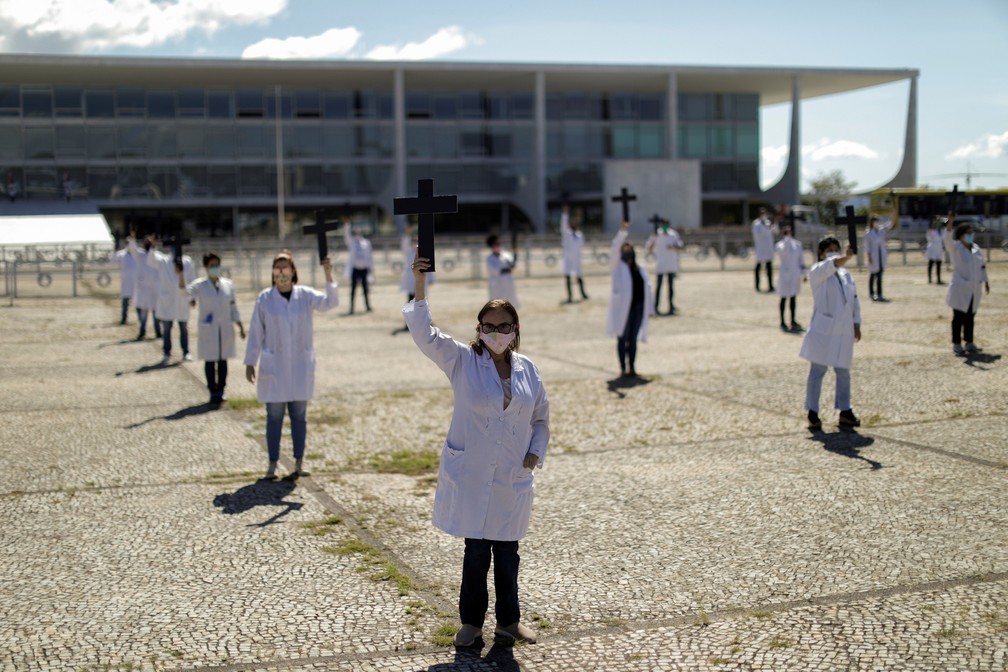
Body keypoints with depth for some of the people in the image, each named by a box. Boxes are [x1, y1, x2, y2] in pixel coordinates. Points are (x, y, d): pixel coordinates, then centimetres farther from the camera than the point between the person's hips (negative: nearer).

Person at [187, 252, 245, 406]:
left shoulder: (228, 285, 9)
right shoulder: (199, 285, 0)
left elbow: (233, 307, 13)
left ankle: (220, 391, 13)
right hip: (208, 330, -3)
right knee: (210, 361, -2)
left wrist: (240, 326, 9)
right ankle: (213, 392, 5)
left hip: (225, 329, 3)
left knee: (223, 360, 5)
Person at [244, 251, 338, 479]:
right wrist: (250, 362, 1)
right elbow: (256, 332, 2)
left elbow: (330, 302, -14)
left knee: (299, 414, 5)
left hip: (300, 365, 1)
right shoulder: (264, 298, -1)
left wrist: (328, 276, -27)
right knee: (274, 415, 1)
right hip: (273, 364, -1)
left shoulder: (305, 295, 1)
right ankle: (272, 464, 8)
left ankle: (299, 462, 14)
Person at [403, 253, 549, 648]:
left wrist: (536, 452, 1)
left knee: (507, 552, 12)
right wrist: (420, 287, -28)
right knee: (476, 551, 5)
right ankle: (471, 622, 22)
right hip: (471, 477, -2)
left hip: (513, 478, 3)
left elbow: (541, 417, 15)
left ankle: (508, 621, 28)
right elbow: (425, 335, -18)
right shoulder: (461, 361, -4)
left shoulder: (527, 369, 5)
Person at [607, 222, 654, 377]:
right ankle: (623, 368, 5)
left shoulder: (640, 270, 16)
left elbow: (647, 288, 16)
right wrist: (622, 232, -24)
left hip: (639, 306, 5)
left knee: (633, 339, 9)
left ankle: (632, 367, 15)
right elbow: (614, 250, -14)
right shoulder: (618, 266, 2)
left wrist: (650, 308, 11)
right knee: (622, 338, 0)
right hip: (623, 306, -4)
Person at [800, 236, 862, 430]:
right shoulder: (816, 272, -5)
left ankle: (845, 412, 22)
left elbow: (854, 301, 16)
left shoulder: (846, 275, 15)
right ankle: (813, 414, 4)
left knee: (843, 372, 11)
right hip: (823, 329, -6)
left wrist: (856, 324, 9)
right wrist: (847, 257, -45)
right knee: (817, 371, -1)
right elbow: (831, 266, -28)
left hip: (844, 331, 6)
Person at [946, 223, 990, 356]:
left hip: (974, 289, 5)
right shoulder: (956, 247, -6)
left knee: (970, 317, 11)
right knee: (958, 317, -2)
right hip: (960, 289, -5)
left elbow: (982, 266, 19)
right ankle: (956, 344, 4)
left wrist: (985, 281, 16)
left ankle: (969, 342, 19)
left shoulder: (976, 248, 11)